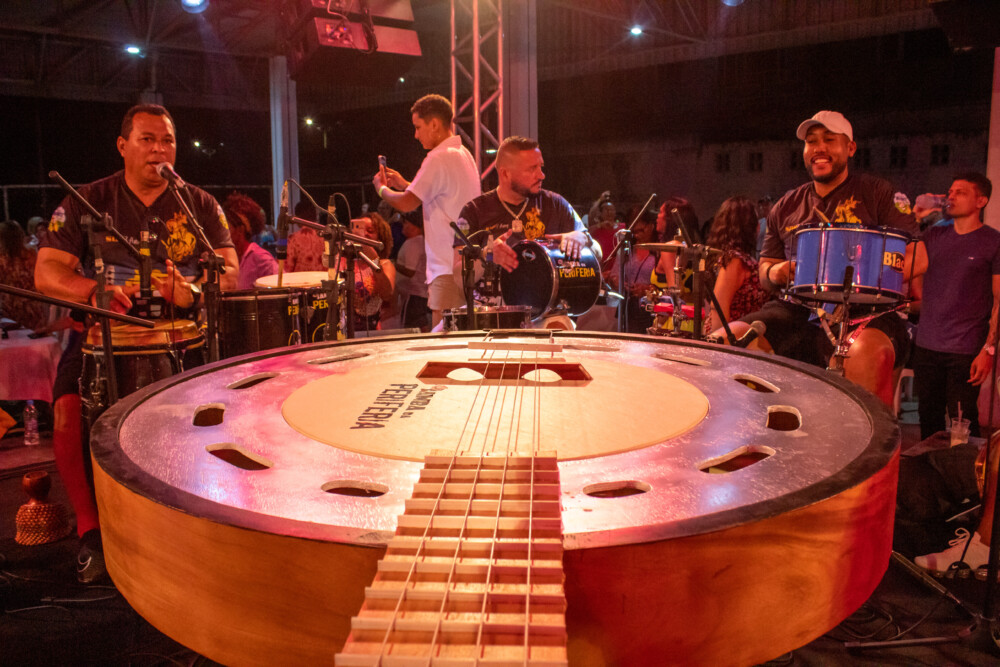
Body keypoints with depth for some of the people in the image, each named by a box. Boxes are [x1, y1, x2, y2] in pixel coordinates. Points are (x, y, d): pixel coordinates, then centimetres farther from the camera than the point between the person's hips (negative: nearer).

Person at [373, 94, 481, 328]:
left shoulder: (439, 158, -14)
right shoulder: (464, 154, 16)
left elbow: (406, 204, -16)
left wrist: (382, 189, 4)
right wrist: (404, 184, 23)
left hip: (448, 270, -10)